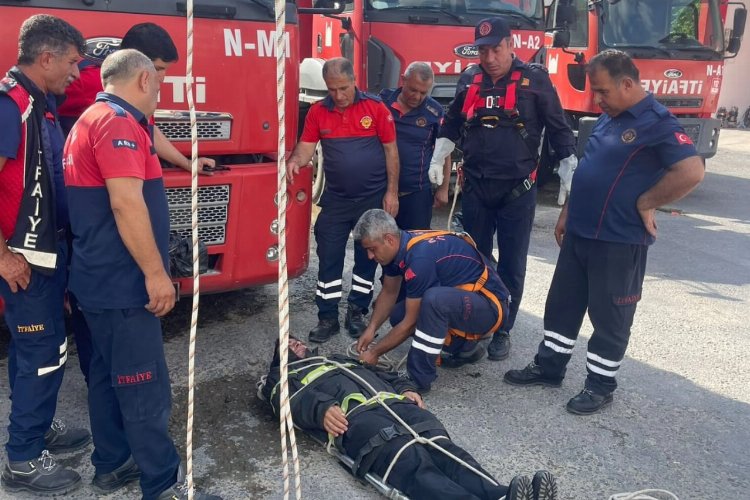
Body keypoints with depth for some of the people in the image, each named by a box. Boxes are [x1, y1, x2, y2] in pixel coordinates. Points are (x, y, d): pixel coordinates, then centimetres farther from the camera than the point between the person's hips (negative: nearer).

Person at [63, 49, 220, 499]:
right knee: (146, 389, -3)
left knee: (109, 376, 18)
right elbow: (126, 203, -25)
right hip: (123, 283, -11)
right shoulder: (118, 122, -17)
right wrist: (155, 273, -22)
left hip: (103, 279, 11)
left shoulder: (92, 119, 17)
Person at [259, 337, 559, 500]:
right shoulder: (284, 377, 27)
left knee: (443, 449, -23)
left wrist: (405, 387, 14)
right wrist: (322, 409, -19)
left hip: (395, 403, 7)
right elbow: (296, 400, 4)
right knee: (412, 463, -33)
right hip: (356, 416, -6)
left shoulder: (336, 359, 44)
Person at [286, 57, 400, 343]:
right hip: (335, 199, 2)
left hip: (372, 199, -2)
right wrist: (295, 161, -28)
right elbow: (306, 147, -4)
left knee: (367, 257, 9)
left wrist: (392, 192, -7)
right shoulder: (318, 111, -1)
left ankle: (357, 312, 24)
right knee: (328, 258, 4)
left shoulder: (376, 107, -7)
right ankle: (327, 317, 15)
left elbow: (391, 150, -4)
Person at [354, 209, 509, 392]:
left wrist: (375, 352, -11)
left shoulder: (420, 258, -30)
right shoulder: (399, 245, -4)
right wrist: (371, 329, -2)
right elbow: (389, 292, 11)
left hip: (490, 305, -9)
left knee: (434, 299, -36)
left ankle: (419, 378, -20)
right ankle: (464, 345, 12)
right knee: (398, 316, 2)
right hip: (460, 297, 10)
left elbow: (410, 323, -22)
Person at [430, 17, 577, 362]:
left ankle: (502, 331, 18)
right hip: (475, 187, 4)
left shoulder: (534, 79, -4)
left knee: (511, 266, 5)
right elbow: (452, 125, 20)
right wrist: (436, 162, 15)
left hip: (517, 190, -3)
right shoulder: (469, 80, 7)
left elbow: (558, 129, 0)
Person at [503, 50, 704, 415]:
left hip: (619, 241, -8)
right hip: (579, 232, 9)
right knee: (562, 303, 16)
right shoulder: (608, 118, 11)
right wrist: (567, 214, 18)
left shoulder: (657, 122, -15)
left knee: (609, 316, 6)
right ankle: (548, 366, 31)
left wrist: (645, 203, -18)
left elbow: (692, 171, -26)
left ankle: (600, 385, 21)